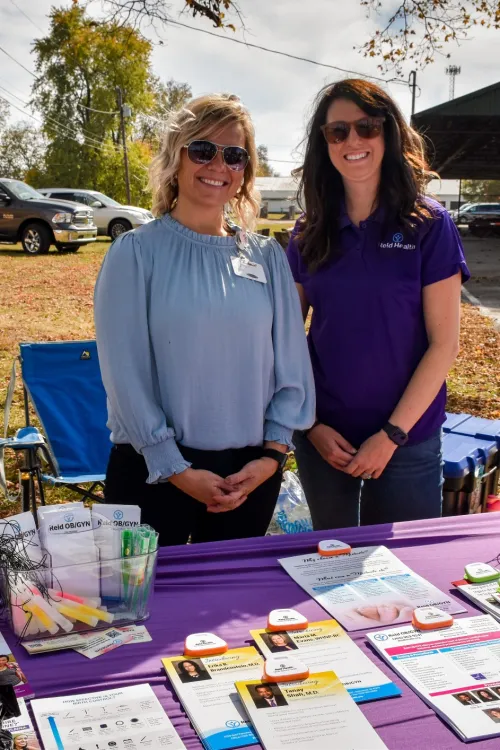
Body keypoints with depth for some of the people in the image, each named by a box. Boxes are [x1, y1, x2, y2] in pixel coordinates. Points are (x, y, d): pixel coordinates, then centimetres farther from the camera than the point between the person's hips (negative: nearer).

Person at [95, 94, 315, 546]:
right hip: (154, 471, -3)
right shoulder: (136, 252, -5)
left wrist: (272, 453, -5)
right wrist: (175, 469, -12)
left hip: (253, 472, 3)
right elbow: (125, 371, -9)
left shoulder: (268, 256, 5)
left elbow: (292, 362, 5)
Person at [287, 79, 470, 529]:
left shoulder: (427, 224, -8)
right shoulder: (310, 233, 1)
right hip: (324, 438, 3)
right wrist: (311, 425, -6)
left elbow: (444, 343, -10)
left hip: (407, 439, -2)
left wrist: (392, 434, -13)